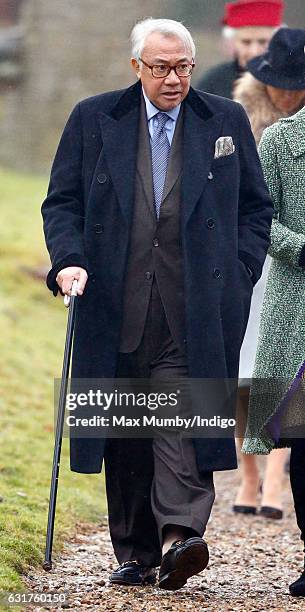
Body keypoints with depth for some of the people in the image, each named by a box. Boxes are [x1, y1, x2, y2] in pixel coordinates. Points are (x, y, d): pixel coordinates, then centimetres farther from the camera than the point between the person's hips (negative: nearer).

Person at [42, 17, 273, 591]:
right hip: (116, 306, 1)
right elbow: (62, 202, 8)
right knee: (126, 433, 5)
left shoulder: (226, 120, 9)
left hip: (194, 308, -1)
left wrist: (237, 275, 2)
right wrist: (68, 259, -9)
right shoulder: (93, 119, 8)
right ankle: (135, 554, 12)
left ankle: (179, 536, -26)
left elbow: (256, 207, 14)